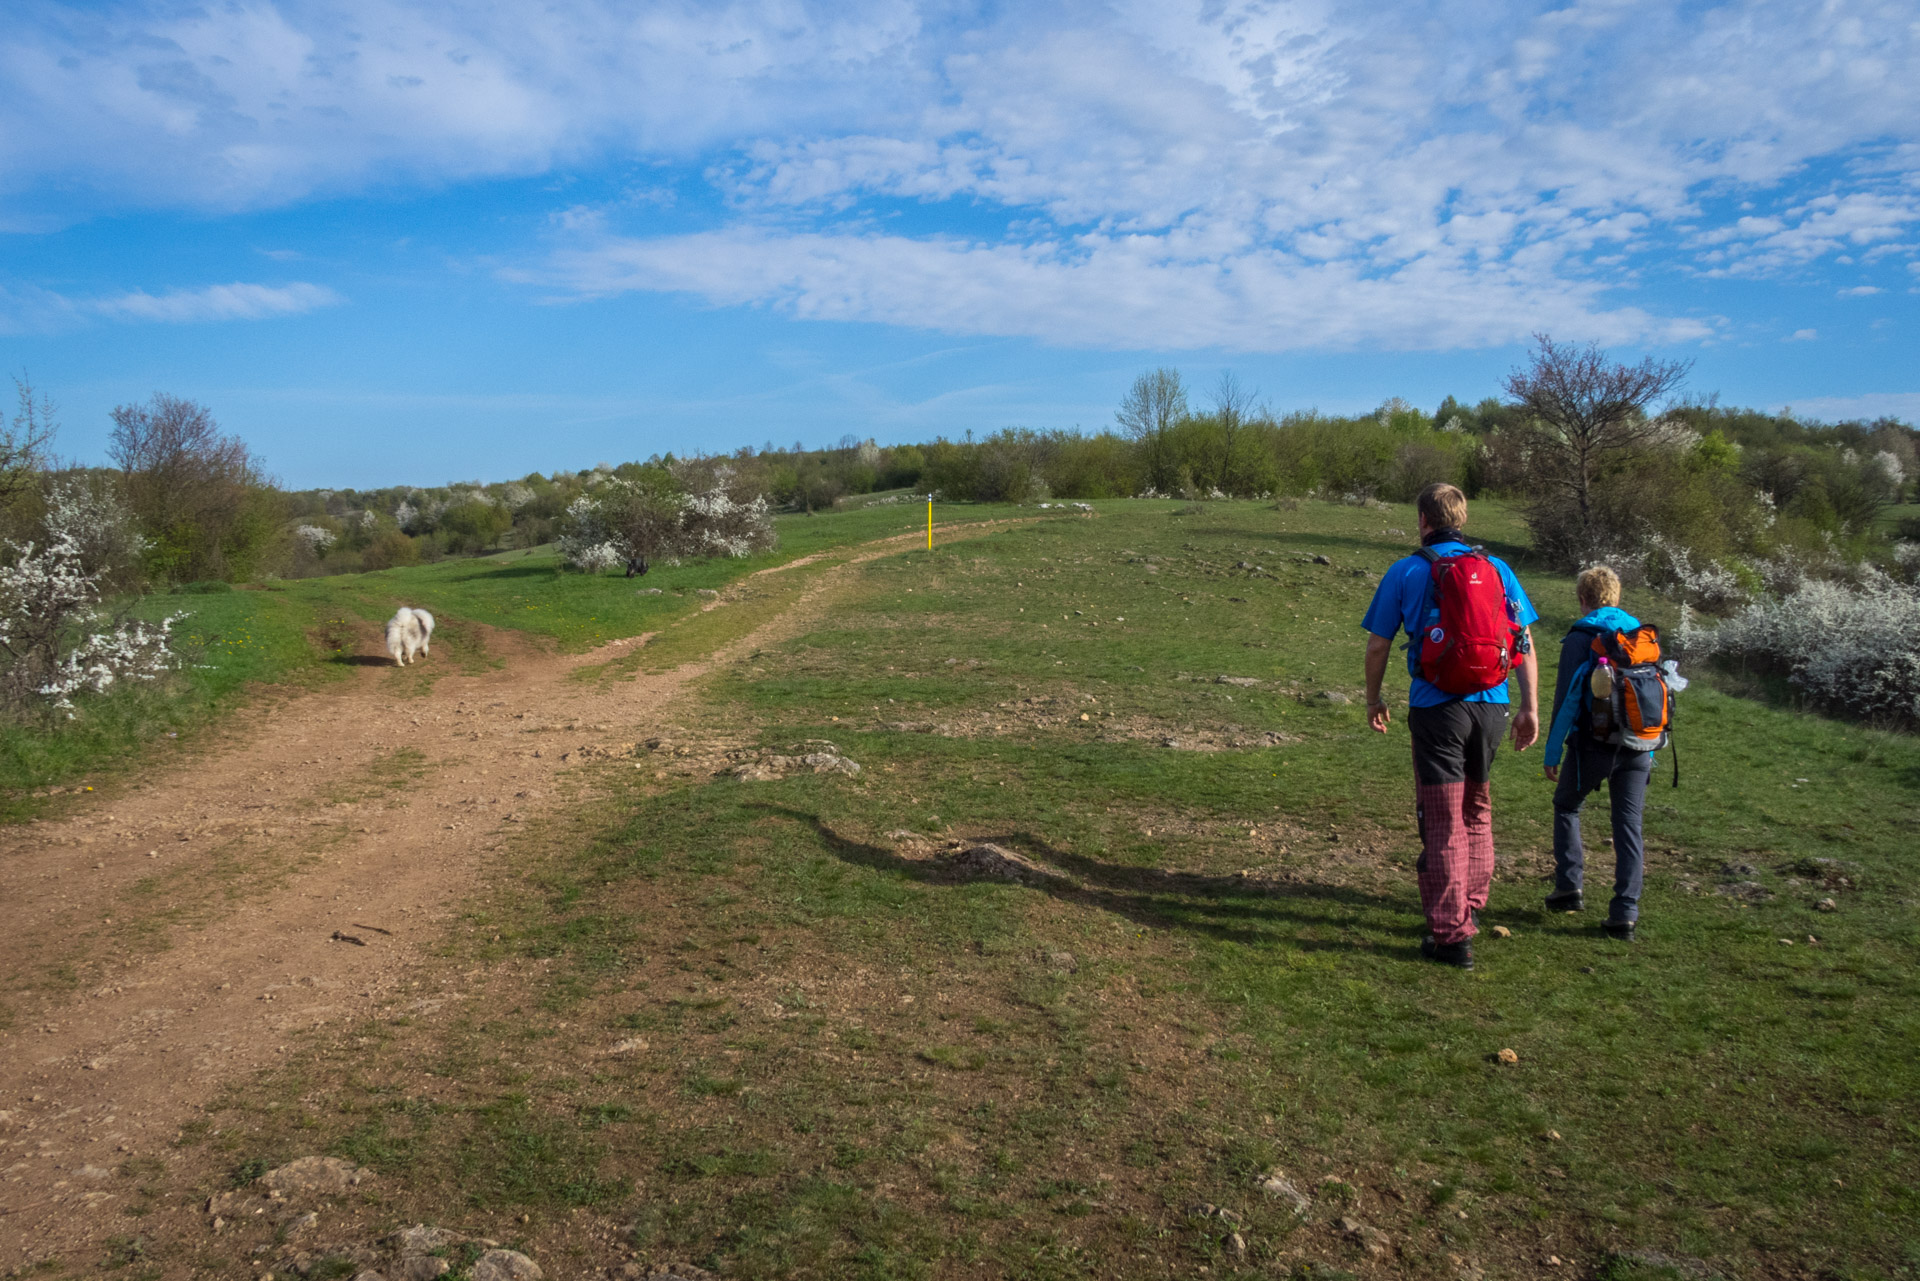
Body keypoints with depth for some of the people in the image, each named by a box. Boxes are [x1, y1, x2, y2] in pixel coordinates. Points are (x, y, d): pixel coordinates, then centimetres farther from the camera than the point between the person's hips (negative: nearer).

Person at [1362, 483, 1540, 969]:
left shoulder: (1406, 572, -1)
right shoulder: (1498, 569, 9)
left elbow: (1378, 645, 1)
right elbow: (1525, 642, 5)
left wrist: (1373, 700, 15)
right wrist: (1530, 708, 8)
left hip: (1438, 706, -4)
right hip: (1492, 705, 4)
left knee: (1443, 821, 2)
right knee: (1476, 811, 21)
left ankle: (1452, 934, 3)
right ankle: (1471, 906, 34)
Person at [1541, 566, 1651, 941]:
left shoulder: (1580, 637, -6)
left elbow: (1567, 699, -9)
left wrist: (1553, 752, -5)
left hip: (1594, 744, -4)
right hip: (1638, 748, 4)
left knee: (1566, 807, 17)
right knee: (1629, 825, 6)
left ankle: (1569, 888, 13)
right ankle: (1625, 913, 4)